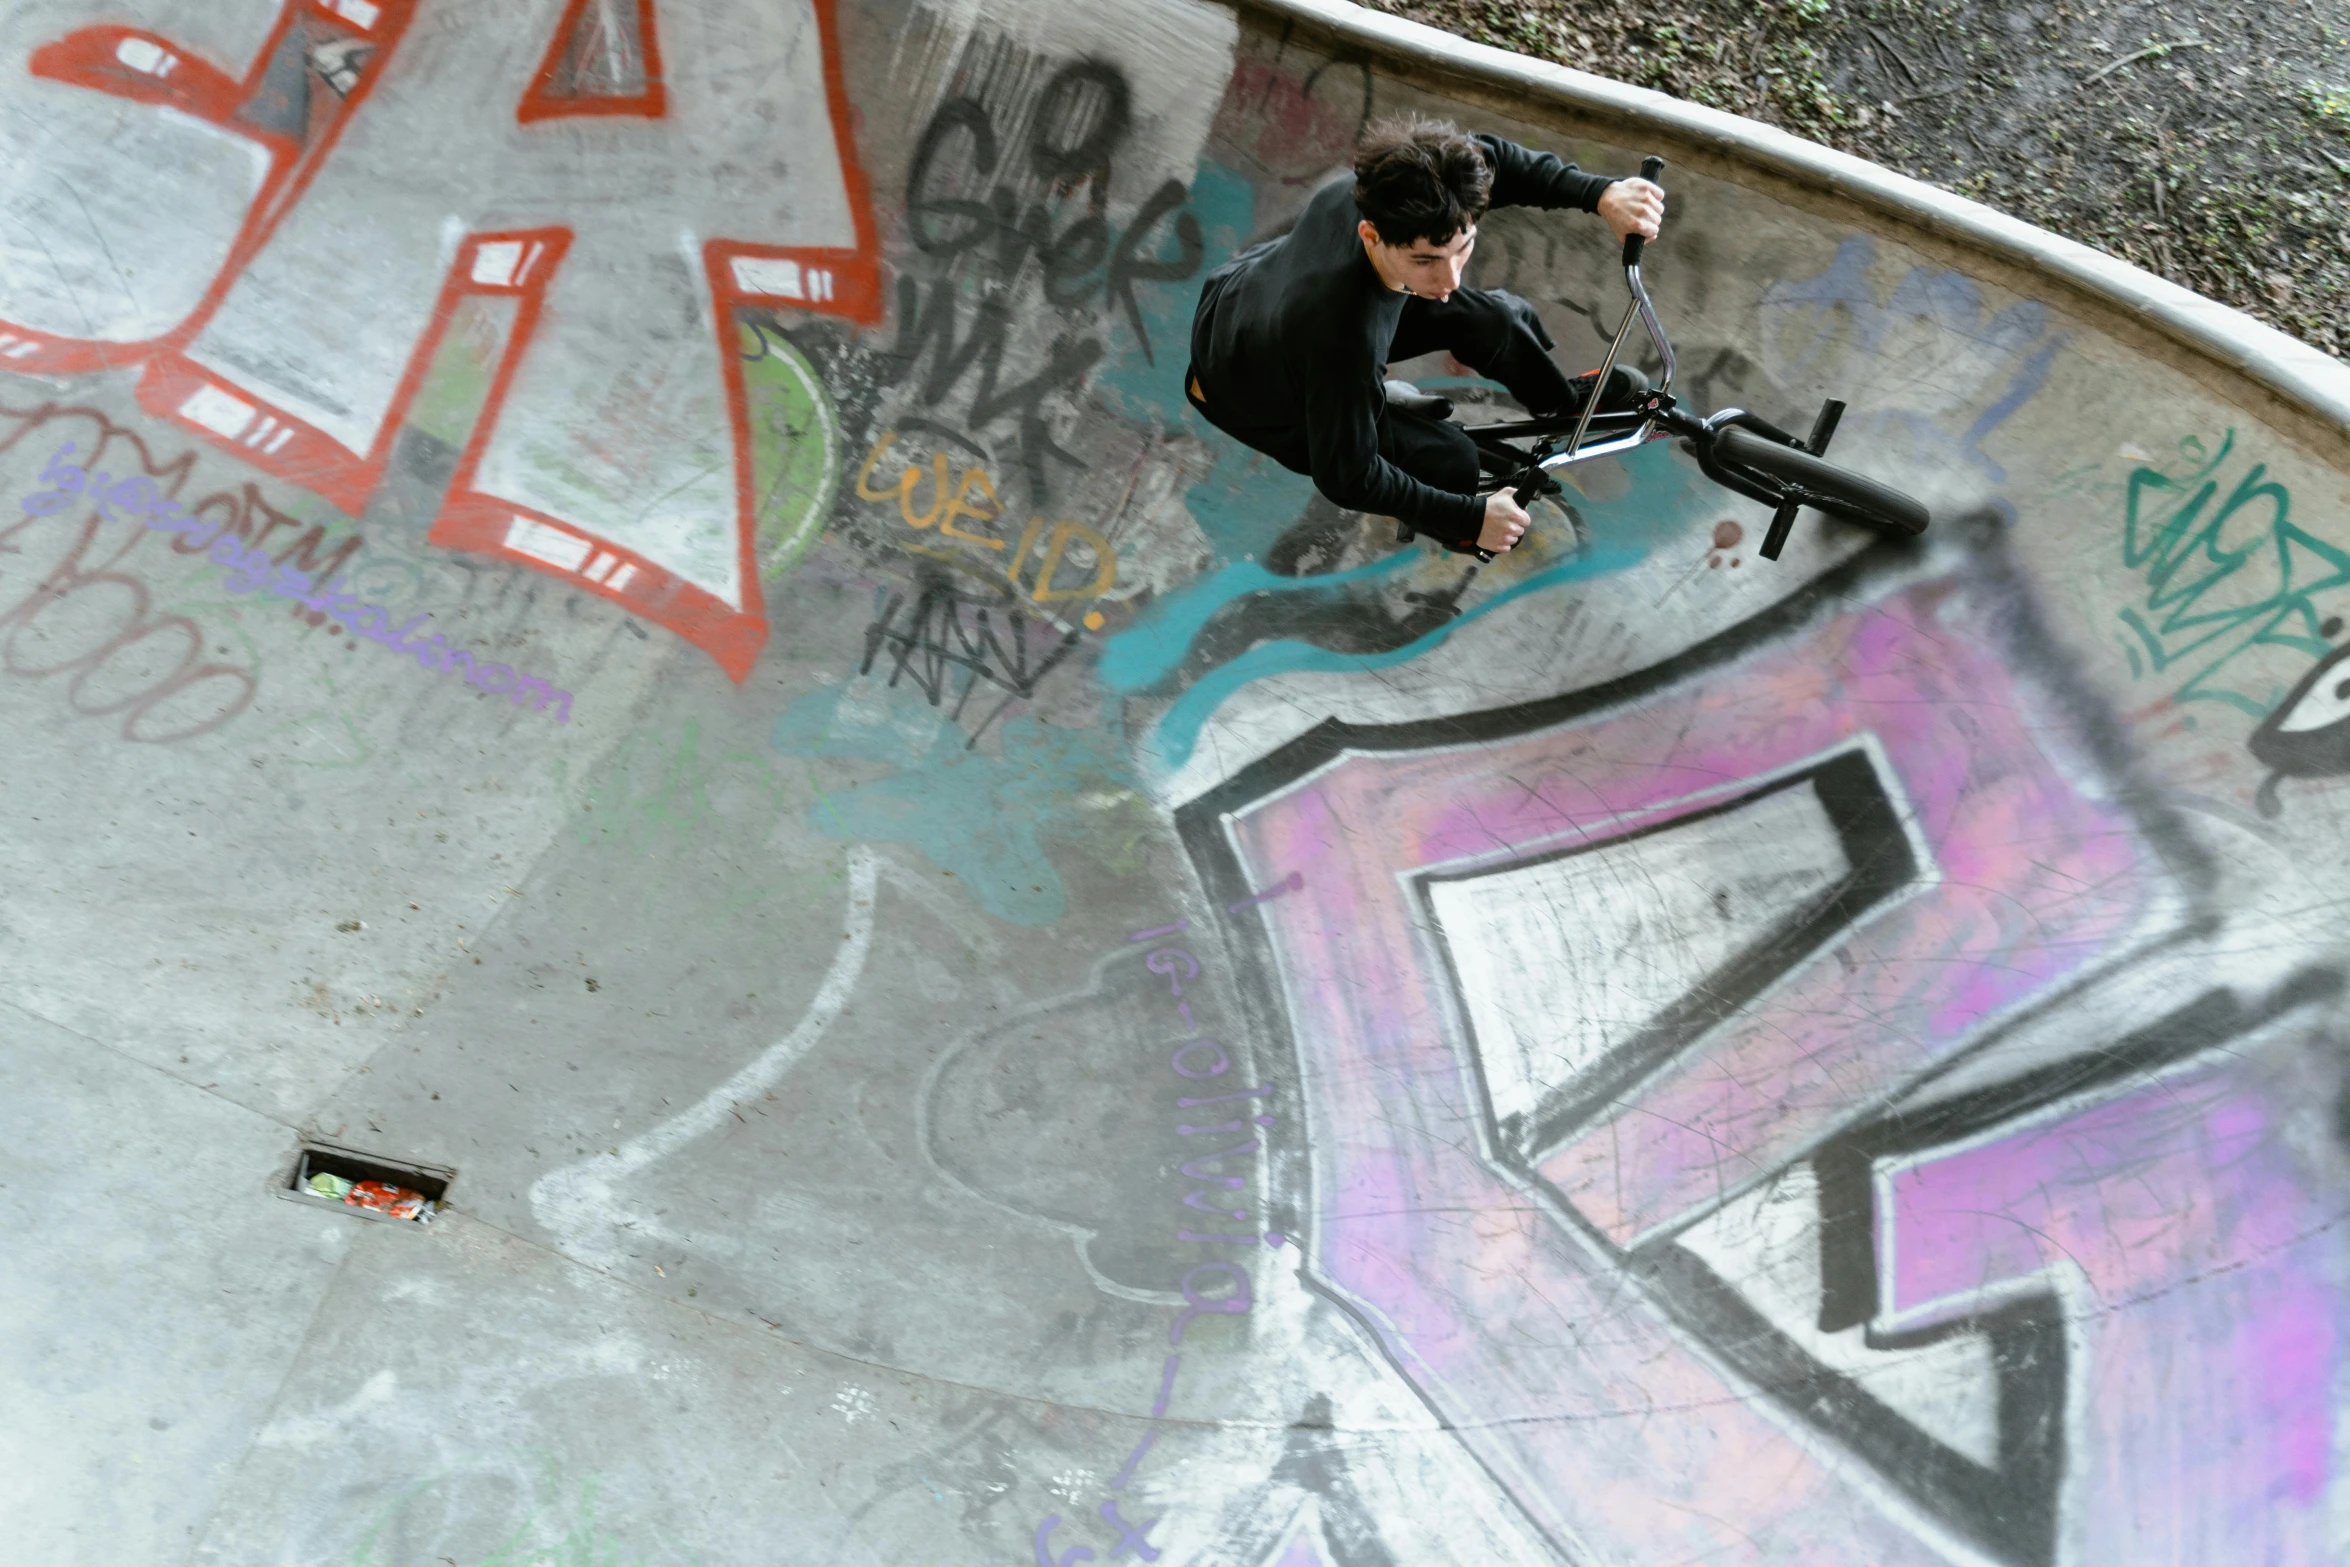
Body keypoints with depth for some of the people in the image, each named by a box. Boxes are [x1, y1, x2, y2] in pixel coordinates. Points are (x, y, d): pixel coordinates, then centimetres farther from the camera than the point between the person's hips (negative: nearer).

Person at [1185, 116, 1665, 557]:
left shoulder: (1372, 194, -29)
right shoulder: (1346, 342, -47)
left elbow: (1486, 157, -9)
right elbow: (1346, 478, -32)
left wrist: (1601, 194, -21)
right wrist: (1473, 517, -23)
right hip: (1256, 405, -6)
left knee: (1497, 319, 2)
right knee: (1449, 461, -18)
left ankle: (1566, 399, 35)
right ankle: (1446, 530, 20)